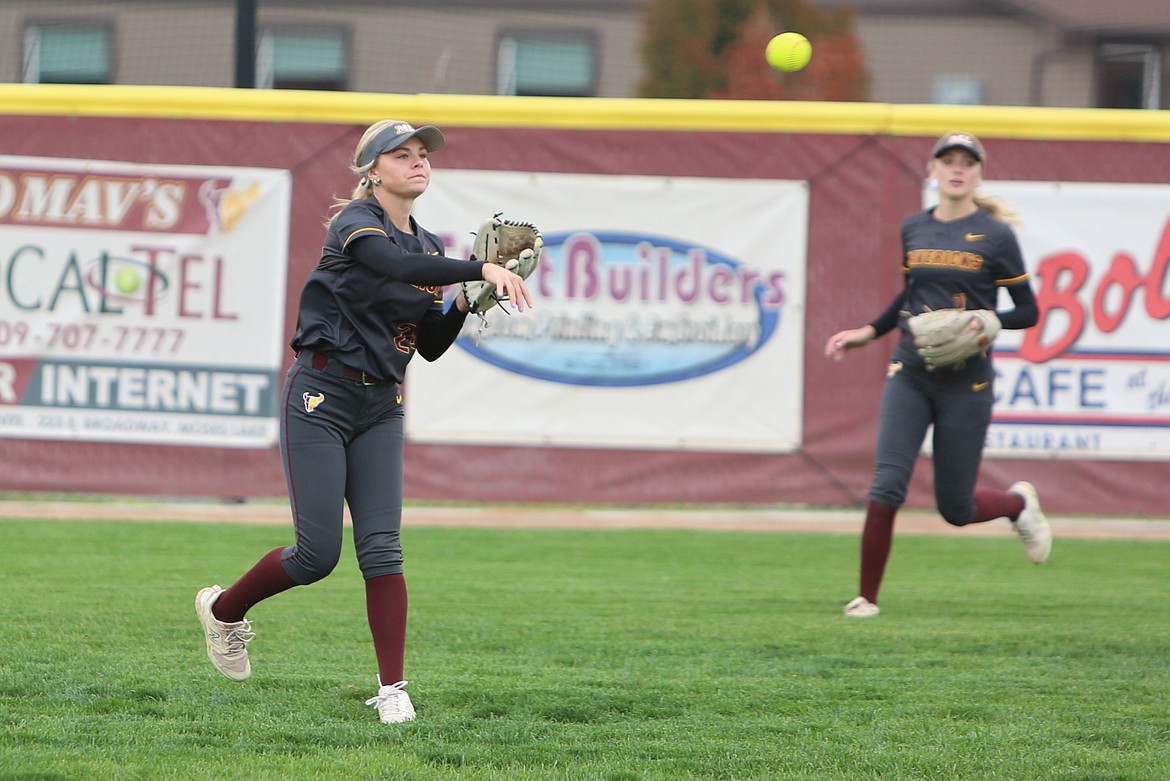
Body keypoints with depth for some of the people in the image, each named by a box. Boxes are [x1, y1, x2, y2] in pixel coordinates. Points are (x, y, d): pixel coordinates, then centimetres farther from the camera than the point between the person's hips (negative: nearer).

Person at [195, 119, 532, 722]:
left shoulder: (429, 245, 13)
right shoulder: (356, 223, -10)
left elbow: (432, 346, 14)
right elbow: (398, 265, -33)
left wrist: (463, 304, -4)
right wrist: (482, 269, -41)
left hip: (381, 406, 6)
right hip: (321, 396, -6)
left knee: (381, 547, -6)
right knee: (318, 553, -6)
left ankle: (391, 688, -7)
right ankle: (223, 609, 21)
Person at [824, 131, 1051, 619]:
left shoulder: (995, 236, -4)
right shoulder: (913, 230, 9)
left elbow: (1028, 312, -1)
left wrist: (986, 321, -18)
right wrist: (870, 332, 19)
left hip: (966, 382, -3)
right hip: (910, 375, 3)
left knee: (955, 508, 3)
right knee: (886, 487, -13)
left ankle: (1018, 502, 36)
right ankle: (867, 598, -3)